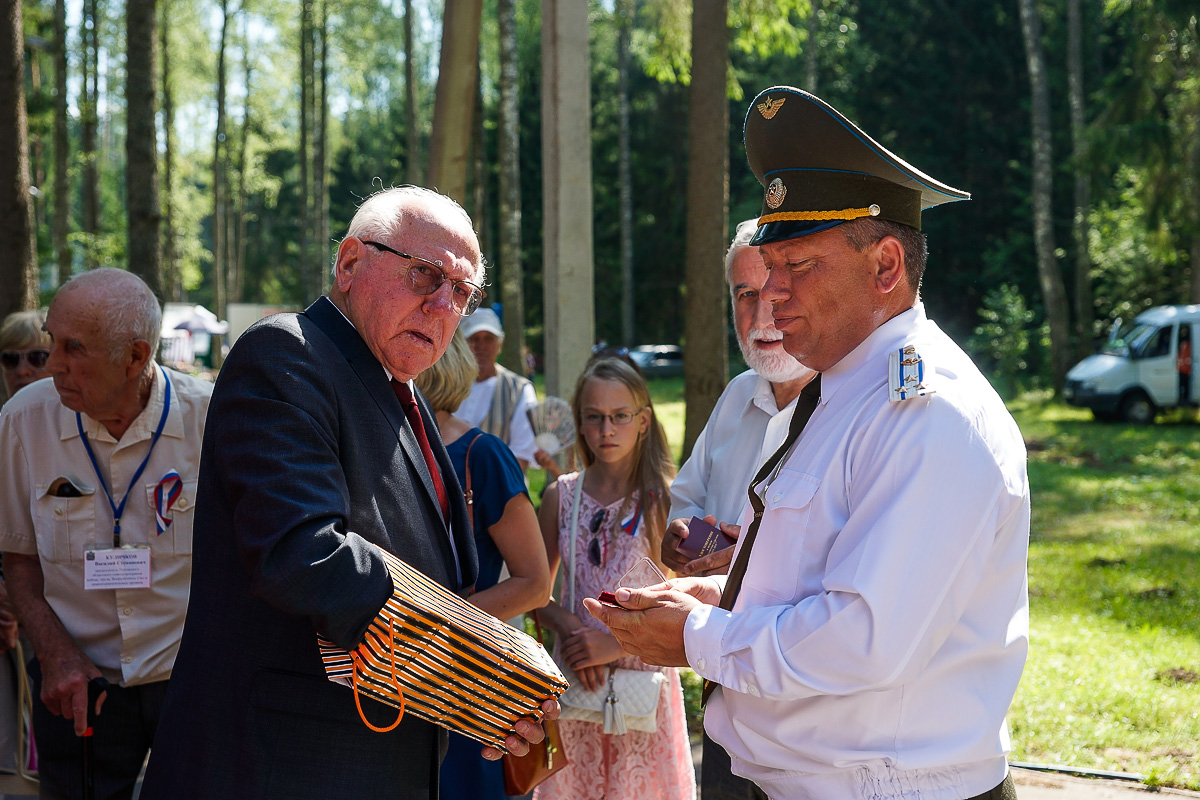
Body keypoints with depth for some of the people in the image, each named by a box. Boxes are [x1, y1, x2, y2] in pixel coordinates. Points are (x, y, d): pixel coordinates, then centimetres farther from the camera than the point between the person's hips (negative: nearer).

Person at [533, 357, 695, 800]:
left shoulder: (661, 499, -8)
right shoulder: (562, 495, 3)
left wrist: (619, 642, -15)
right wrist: (568, 627, -9)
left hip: (644, 676, -3)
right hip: (575, 677, 3)